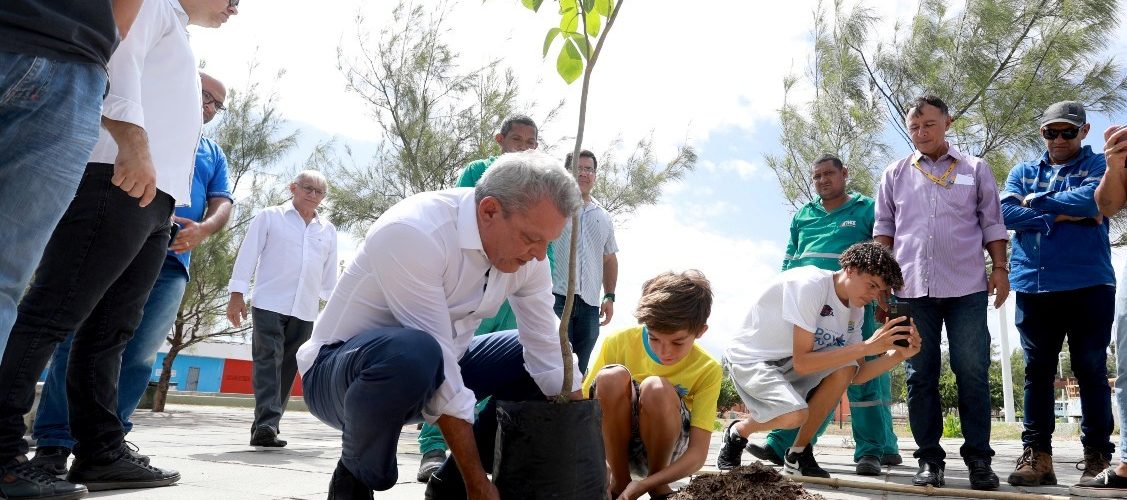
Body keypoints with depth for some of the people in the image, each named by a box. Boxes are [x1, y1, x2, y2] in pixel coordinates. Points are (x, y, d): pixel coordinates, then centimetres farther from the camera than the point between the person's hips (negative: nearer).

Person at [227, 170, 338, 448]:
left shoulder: (328, 231, 16)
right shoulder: (270, 217, 6)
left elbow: (329, 272, 19)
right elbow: (248, 254, 1)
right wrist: (237, 293, -5)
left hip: (305, 311, 4)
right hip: (269, 303, -4)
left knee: (287, 369, 4)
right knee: (268, 362, -12)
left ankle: (265, 426, 11)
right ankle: (267, 424, -18)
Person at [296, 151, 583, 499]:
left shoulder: (525, 249, -10)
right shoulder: (413, 234, -31)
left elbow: (550, 355, -7)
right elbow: (431, 355, -32)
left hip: (432, 369, 7)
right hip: (339, 373, -7)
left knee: (536, 359, -3)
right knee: (414, 352, -38)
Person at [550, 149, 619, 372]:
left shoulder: (604, 218, 20)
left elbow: (610, 260, 24)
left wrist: (609, 297, 14)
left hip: (590, 303, 5)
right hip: (555, 296, -5)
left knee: (578, 369, 7)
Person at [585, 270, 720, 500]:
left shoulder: (707, 370, -16)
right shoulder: (618, 343, -17)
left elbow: (698, 452, -20)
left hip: (661, 447, 0)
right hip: (614, 442, 1)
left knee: (656, 388, -33)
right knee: (612, 377, -31)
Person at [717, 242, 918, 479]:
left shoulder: (856, 311, 0)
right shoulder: (809, 285, -26)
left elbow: (855, 375, -1)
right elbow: (801, 363, -30)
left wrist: (898, 354, -16)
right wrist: (867, 347, -31)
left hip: (787, 363, 8)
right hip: (749, 358, -7)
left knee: (846, 367, -18)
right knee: (795, 414, -31)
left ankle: (798, 452, -3)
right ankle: (738, 431, 2)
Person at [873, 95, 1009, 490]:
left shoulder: (975, 170, 11)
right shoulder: (895, 175, 12)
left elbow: (992, 224, 10)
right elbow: (884, 229, 12)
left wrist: (1000, 268, 1)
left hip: (966, 287, -1)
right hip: (912, 288, 1)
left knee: (972, 373, -1)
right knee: (920, 375, 3)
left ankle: (978, 458, 8)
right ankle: (930, 459, 9)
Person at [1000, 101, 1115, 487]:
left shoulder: (1099, 164, 8)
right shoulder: (1023, 172, 15)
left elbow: (1095, 197, -14)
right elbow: (1006, 212, -2)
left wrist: (1038, 202, -4)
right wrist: (1065, 214, -9)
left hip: (1088, 285, -2)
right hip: (1033, 286, 2)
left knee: (1091, 370, 2)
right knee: (1037, 371, 2)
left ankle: (1097, 455, 10)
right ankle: (1037, 455, 5)